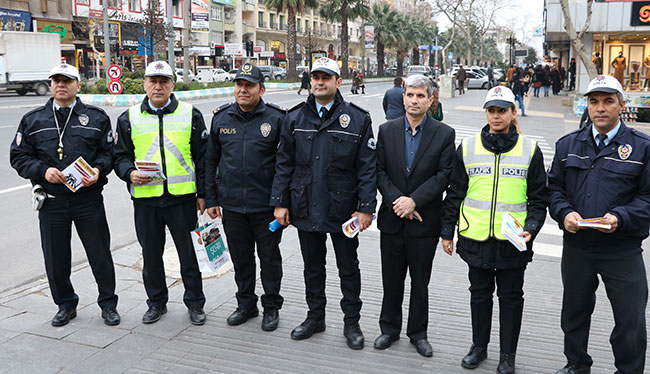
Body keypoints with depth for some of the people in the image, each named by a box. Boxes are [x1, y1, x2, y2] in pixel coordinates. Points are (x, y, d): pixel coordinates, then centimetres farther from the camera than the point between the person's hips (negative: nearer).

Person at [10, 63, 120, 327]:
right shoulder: (33, 120, 8)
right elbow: (18, 157, 7)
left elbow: (108, 152, 6)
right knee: (56, 257, 11)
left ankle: (108, 304, 20)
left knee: (100, 253, 4)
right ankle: (65, 304, 30)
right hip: (51, 202, 2)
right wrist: (43, 170, -11)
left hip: (89, 199, -1)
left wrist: (98, 170, -14)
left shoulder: (96, 117, 6)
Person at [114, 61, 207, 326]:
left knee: (189, 252, 6)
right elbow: (121, 156, 11)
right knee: (151, 254, 12)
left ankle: (195, 303, 22)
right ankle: (156, 302, 30)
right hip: (145, 198, 2)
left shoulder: (190, 115, 4)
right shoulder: (129, 118, 7)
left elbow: (202, 157, 4)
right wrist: (130, 173, -11)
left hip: (182, 197, -1)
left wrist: (202, 193, 0)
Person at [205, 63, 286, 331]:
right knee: (240, 257, 15)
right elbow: (211, 160, 11)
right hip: (231, 205, 3)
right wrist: (211, 199, 7)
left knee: (269, 257, 10)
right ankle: (246, 304, 33)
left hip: (266, 205, -3)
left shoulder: (276, 118, -6)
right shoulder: (221, 118, 5)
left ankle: (271, 307, 27)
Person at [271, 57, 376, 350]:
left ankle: (351, 323, 27)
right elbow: (284, 163, 6)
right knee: (312, 266, 16)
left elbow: (367, 167, -5)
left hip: (343, 210, -2)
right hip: (306, 209, 3)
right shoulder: (295, 117, 5)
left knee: (348, 268, 10)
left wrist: (366, 208, -10)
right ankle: (315, 317, 34)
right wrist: (280, 202, 1)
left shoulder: (358, 119, -3)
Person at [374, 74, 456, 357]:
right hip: (392, 218, 2)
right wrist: (396, 201, -14)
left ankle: (418, 332, 29)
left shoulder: (444, 134, -3)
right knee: (391, 279, 13)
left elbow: (444, 174, -9)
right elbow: (379, 171, 0)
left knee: (420, 281, 12)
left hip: (425, 220, -1)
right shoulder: (387, 130, 3)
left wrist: (414, 201, -18)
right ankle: (389, 328, 31)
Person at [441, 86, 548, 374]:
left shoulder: (530, 150, 0)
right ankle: (479, 346, 32)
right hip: (476, 239, 1)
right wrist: (447, 231, 6)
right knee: (479, 294, 15)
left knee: (511, 297, 11)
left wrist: (531, 229, -10)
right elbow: (454, 193, 7)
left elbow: (539, 198, 4)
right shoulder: (467, 148, 3)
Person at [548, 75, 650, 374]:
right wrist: (564, 213, -11)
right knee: (574, 311, 19)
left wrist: (621, 217, -21)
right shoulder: (567, 145, 6)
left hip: (623, 251, -3)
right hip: (576, 246, 3)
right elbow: (554, 187, 7)